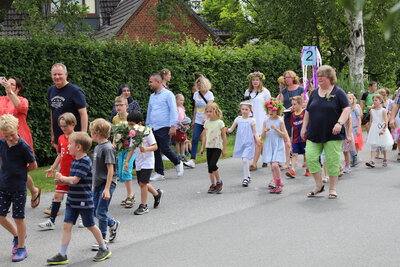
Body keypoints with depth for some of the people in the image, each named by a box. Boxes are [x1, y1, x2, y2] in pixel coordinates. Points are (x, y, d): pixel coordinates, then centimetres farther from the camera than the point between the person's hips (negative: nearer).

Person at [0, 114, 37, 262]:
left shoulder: (23, 147, -16)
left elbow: (33, 165, -6)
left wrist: (19, 172, 0)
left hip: (18, 187, -6)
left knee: (18, 218, 4)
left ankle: (21, 248, 17)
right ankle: (16, 235, 35)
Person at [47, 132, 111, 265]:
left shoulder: (85, 161, -19)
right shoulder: (75, 160, 10)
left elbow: (75, 180, -25)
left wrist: (62, 178, -10)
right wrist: (61, 181, 3)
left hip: (84, 201, -8)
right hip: (72, 200, 8)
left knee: (90, 225, 6)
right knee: (67, 225, 2)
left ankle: (104, 249, 24)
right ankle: (62, 255, 4)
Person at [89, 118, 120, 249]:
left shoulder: (108, 148, -17)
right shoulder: (97, 147, 11)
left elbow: (110, 169, -19)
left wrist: (107, 189, -22)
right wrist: (94, 184, 21)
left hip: (107, 184, -9)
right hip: (98, 184, 9)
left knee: (101, 212, -5)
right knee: (95, 212, 13)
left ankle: (102, 240, 7)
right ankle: (113, 224, 35)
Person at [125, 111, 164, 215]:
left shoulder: (147, 132, -13)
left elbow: (155, 146, -14)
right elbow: (131, 148, 13)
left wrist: (145, 149, -32)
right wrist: (127, 161, 7)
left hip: (147, 162, -7)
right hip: (138, 162, 7)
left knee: (142, 183, -12)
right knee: (142, 183, 12)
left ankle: (143, 206, -2)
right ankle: (157, 194, 38)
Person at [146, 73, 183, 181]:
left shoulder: (168, 94, -6)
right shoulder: (152, 96, 16)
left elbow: (173, 111, -10)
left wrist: (173, 126, -17)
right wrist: (147, 126, 18)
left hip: (164, 128, -7)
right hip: (153, 128, 7)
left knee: (165, 149, -9)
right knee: (155, 151, 4)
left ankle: (178, 163, 17)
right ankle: (159, 173, 12)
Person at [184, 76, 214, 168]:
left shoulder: (209, 94, -6)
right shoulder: (196, 94, 9)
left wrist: (206, 118, -31)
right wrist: (193, 120, 17)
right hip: (198, 121, 4)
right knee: (194, 139, -9)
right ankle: (192, 161, -14)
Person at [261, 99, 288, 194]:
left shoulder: (280, 121, -5)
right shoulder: (266, 121, 6)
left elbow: (284, 135, -7)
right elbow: (262, 136, 7)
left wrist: (276, 129, -18)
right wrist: (265, 131, -14)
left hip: (278, 146, -4)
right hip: (269, 146, 4)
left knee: (275, 165, -18)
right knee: (272, 167, 5)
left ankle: (279, 183, -1)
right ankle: (276, 186, 15)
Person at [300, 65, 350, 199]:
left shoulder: (338, 92, -2)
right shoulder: (314, 92, 13)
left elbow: (346, 109, -8)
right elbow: (308, 111, 18)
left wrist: (340, 123, -20)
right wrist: (304, 127, 12)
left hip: (332, 134, -4)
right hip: (314, 134, 5)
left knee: (332, 161, -1)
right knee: (311, 158, -4)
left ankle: (332, 188, 12)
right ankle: (319, 186, 11)